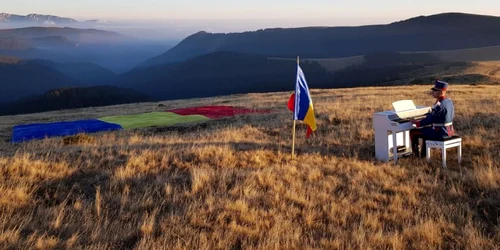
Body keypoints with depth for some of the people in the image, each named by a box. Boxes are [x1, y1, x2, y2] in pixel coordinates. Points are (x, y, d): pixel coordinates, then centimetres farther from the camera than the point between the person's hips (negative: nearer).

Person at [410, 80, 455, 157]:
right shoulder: (449, 101, 4)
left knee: (413, 132, 3)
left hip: (440, 133, -9)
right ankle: (423, 154, 35)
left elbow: (428, 120, -21)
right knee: (426, 130, 32)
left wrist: (416, 123, -4)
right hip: (450, 131, 9)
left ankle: (415, 156, 16)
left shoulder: (439, 105, -23)